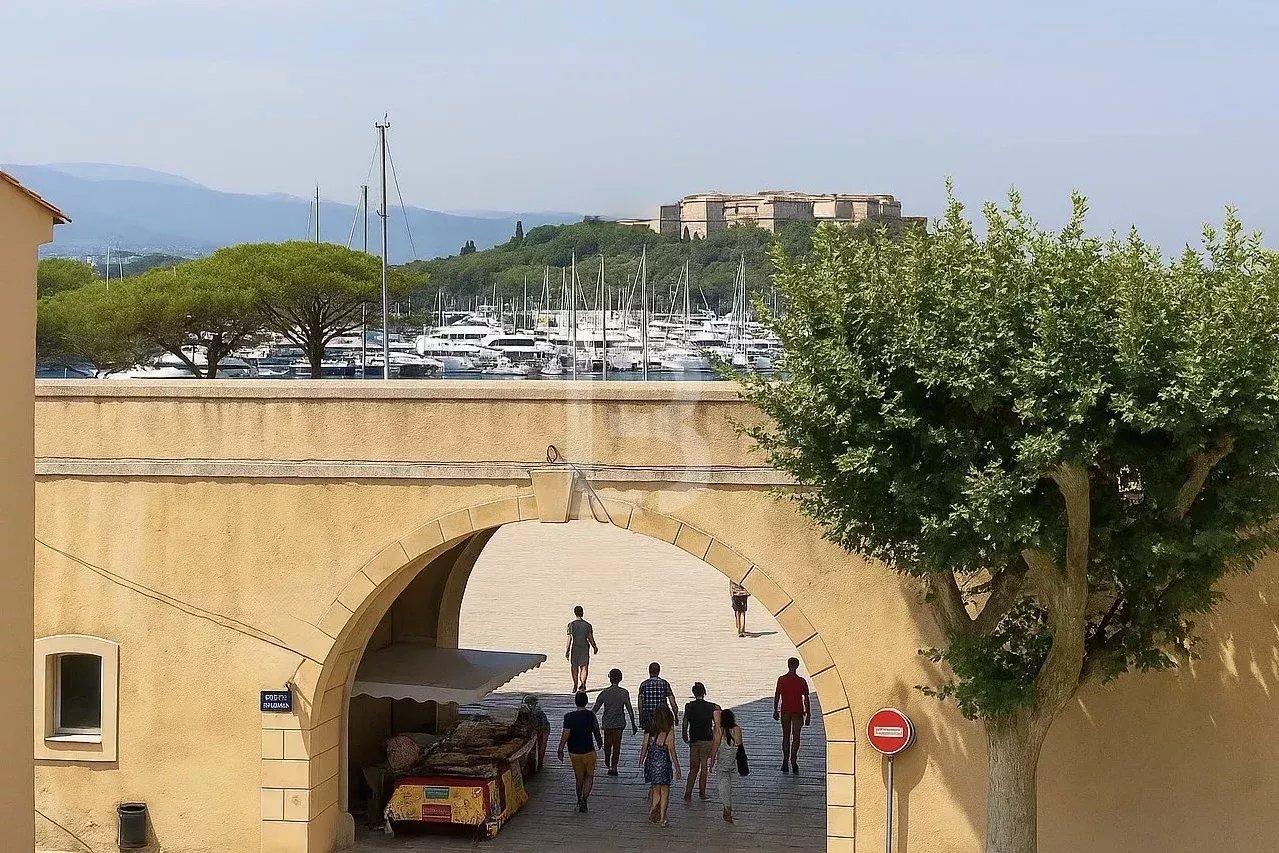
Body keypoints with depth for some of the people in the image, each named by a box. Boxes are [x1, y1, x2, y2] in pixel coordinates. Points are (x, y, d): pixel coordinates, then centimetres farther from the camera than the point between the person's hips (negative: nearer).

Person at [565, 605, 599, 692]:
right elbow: (591, 638, 1)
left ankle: (575, 686, 20)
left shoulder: (571, 625, -7)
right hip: (585, 647, 0)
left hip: (575, 647, 0)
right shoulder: (587, 625, -3)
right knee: (584, 667, 4)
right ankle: (583, 683, -14)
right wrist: (595, 647, 17)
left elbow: (569, 639, -10)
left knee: (574, 666, 14)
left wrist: (566, 651, -7)